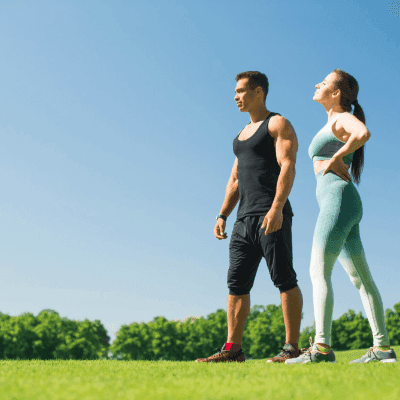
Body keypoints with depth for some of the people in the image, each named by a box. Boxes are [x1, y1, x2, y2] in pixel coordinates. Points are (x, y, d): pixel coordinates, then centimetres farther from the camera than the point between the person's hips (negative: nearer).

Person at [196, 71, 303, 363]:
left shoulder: (278, 124, 2)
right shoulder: (243, 134, 26)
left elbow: (288, 167, -12)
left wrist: (276, 208, -24)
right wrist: (223, 215, 14)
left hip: (272, 217, -8)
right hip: (245, 219, 8)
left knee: (284, 279, -7)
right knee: (237, 283, 3)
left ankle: (292, 348, -4)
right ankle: (233, 348, 5)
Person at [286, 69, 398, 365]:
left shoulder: (342, 119, -3)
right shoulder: (334, 123, 23)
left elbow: (364, 133, -25)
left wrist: (336, 158, -15)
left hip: (338, 198, -10)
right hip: (337, 202, 10)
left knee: (319, 271, -14)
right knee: (361, 278, 6)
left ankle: (322, 347, -17)